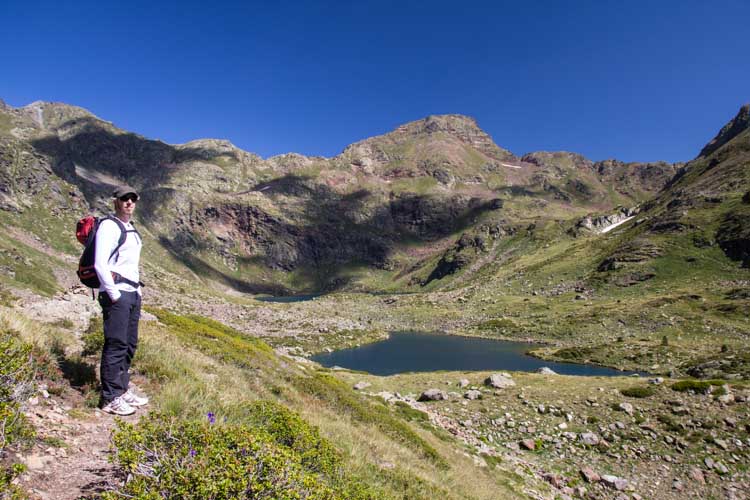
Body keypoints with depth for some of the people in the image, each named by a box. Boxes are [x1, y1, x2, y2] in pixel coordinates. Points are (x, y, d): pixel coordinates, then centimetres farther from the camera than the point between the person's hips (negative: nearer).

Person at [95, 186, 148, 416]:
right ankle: (110, 399, 3)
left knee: (129, 345, 13)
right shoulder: (109, 226, -8)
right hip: (116, 294, -9)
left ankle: (123, 390, 24)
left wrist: (137, 291, 16)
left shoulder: (131, 229, 19)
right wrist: (114, 295, -16)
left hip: (133, 293, 9)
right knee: (116, 345, -6)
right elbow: (100, 264, -16)